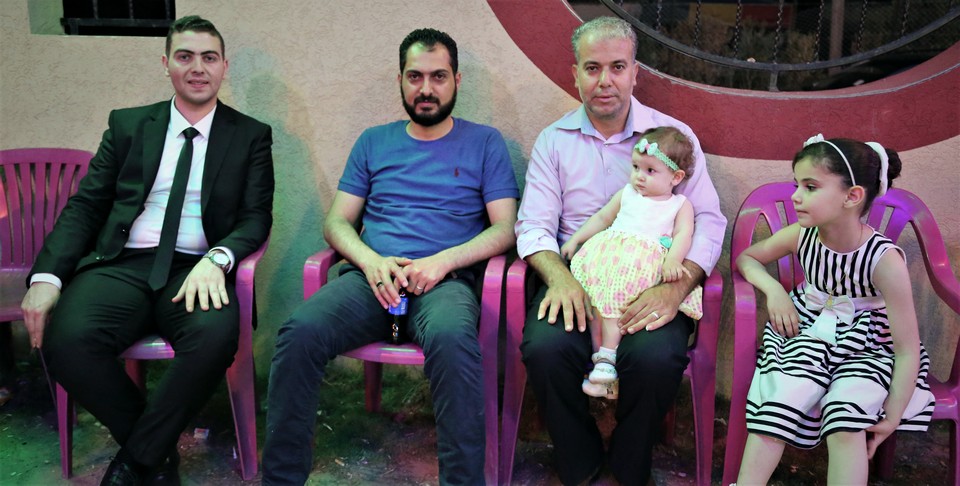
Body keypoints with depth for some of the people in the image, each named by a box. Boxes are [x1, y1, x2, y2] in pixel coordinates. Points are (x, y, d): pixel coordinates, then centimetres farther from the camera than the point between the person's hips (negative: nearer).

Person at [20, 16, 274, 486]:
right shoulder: (128, 125, 17)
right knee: (67, 338, -30)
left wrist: (216, 260, -19)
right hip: (121, 265, 2)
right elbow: (85, 205, 11)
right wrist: (47, 275, -6)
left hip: (196, 271, -1)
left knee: (215, 337, -36)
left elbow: (256, 217, 3)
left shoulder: (251, 136, 12)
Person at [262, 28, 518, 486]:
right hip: (372, 276, 3)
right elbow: (336, 221, 16)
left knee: (451, 337, -39)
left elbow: (504, 228, 6)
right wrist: (371, 260, -6)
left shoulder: (484, 142, 14)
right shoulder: (373, 142, 21)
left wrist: (443, 261, -11)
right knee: (300, 330, -29)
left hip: (445, 280, -2)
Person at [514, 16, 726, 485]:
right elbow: (534, 224, 4)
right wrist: (559, 276, -19)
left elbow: (709, 221, 2)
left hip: (650, 283, -1)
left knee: (655, 358, -32)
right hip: (574, 279, 1)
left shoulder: (674, 136, 8)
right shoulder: (553, 140, 11)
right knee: (544, 348, -30)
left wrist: (676, 287, -17)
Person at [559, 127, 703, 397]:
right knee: (596, 298, -20)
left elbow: (683, 235, 0)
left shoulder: (680, 205, 14)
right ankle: (601, 358, -16)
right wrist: (575, 240, 21)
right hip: (609, 251, 4)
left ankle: (606, 357, -27)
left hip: (646, 262, -4)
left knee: (614, 296, -28)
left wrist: (673, 261, -19)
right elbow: (602, 218, 29)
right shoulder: (627, 194, 24)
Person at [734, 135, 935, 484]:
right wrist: (773, 290, -10)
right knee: (782, 397, -26)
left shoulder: (885, 260, -21)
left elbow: (908, 350, -17)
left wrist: (891, 418, -16)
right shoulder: (801, 236, -9)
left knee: (846, 418, -30)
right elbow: (747, 258, 10)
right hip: (808, 334, 3)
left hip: (866, 349, -3)